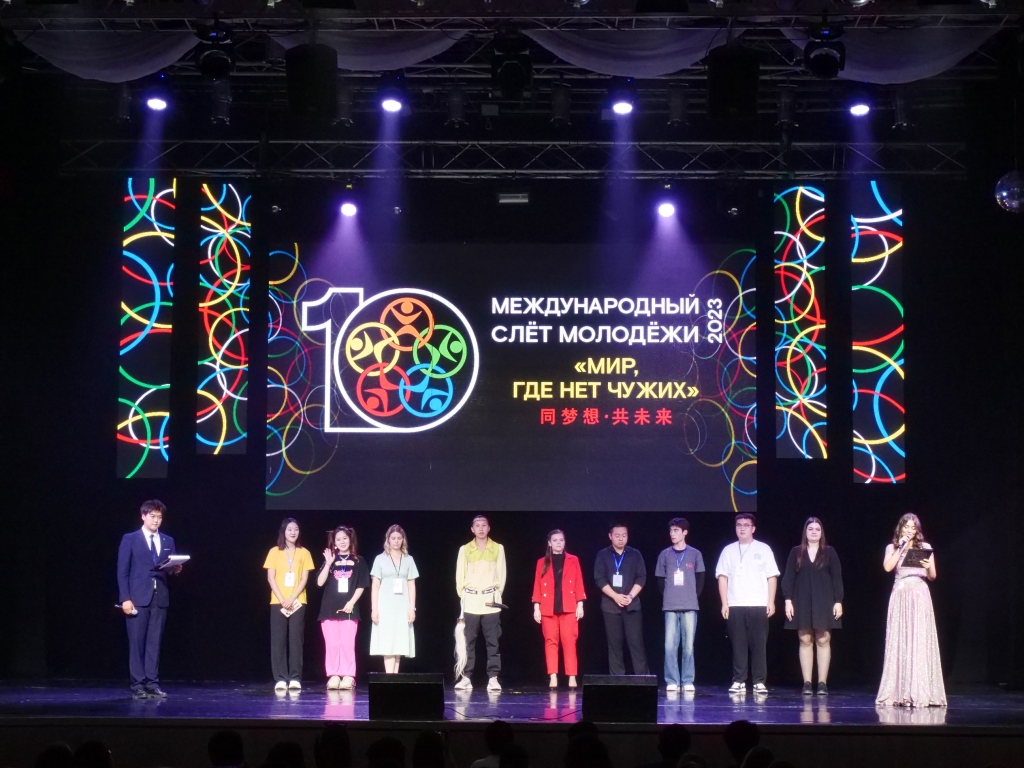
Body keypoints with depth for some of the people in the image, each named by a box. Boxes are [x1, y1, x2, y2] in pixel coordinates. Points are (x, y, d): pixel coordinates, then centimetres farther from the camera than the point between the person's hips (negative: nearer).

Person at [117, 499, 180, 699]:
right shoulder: (130, 539, 3)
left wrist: (175, 569, -8)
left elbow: (171, 569, 17)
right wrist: (125, 598, -10)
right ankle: (138, 685, -1)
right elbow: (122, 572, -2)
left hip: (160, 598, 4)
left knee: (155, 643, 3)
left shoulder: (168, 541, 15)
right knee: (137, 643, -4)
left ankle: (152, 684, 5)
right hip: (138, 597, -4)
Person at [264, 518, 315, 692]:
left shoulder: (304, 553, 6)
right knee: (278, 640, -4)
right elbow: (271, 578, 0)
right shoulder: (274, 552, 5)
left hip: (297, 602, 0)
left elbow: (304, 579, 1)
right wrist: (282, 599, -10)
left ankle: (295, 678, -4)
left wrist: (292, 599, -11)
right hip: (278, 602, 0)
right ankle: (280, 679, -5)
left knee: (295, 640, -3)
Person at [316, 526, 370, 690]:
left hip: (348, 609, -2)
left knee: (347, 644, -6)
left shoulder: (358, 561, 6)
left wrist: (351, 602, -9)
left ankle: (348, 677, -3)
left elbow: (361, 586, 3)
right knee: (332, 644, -1)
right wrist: (328, 564, -9)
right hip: (329, 608, 2)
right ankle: (333, 676, 3)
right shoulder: (330, 560, 10)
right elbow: (320, 582, 0)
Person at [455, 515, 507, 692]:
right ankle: (466, 678, -1)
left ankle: (493, 678, -4)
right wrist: (462, 596, -2)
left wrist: (496, 595, -4)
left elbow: (501, 574, 6)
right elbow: (460, 576, 8)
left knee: (493, 641, -4)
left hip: (490, 600, -1)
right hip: (470, 600, 1)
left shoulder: (498, 548, 8)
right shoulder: (465, 550, 9)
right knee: (468, 641, -2)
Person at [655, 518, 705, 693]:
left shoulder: (695, 554, 5)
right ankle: (671, 681, 1)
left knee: (688, 645, 0)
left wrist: (693, 597, 6)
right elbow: (660, 580, 12)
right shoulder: (665, 555, 7)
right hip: (670, 607, 1)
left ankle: (687, 681, 4)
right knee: (670, 645, -3)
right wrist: (668, 597, 6)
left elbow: (700, 580, 10)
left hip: (690, 606, -1)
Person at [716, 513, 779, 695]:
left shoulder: (763, 549, 7)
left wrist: (771, 601, -3)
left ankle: (759, 682, 0)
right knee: (738, 644, 0)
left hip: (759, 605, -1)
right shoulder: (728, 550, 11)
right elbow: (722, 577, 8)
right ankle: (739, 682, 3)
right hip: (735, 606, 1)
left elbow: (772, 577, 4)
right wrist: (724, 603, 0)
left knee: (759, 644, -2)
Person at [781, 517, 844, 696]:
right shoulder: (796, 552, 7)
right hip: (802, 602, 1)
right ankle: (807, 683, 1)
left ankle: (822, 683, -1)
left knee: (823, 641, -3)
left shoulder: (829, 552, 6)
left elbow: (837, 578, 4)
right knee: (805, 641, 0)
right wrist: (788, 600, -5)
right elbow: (788, 577, 4)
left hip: (823, 602, -1)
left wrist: (838, 601, -3)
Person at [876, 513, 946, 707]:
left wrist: (928, 567, -10)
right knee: (900, 642, -3)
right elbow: (887, 567, -7)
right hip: (900, 595, 0)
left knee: (921, 642, -6)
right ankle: (899, 692, -2)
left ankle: (920, 692, -6)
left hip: (920, 596, 0)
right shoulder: (892, 548, 11)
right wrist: (901, 547, -6)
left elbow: (933, 577, 11)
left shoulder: (925, 548, 12)